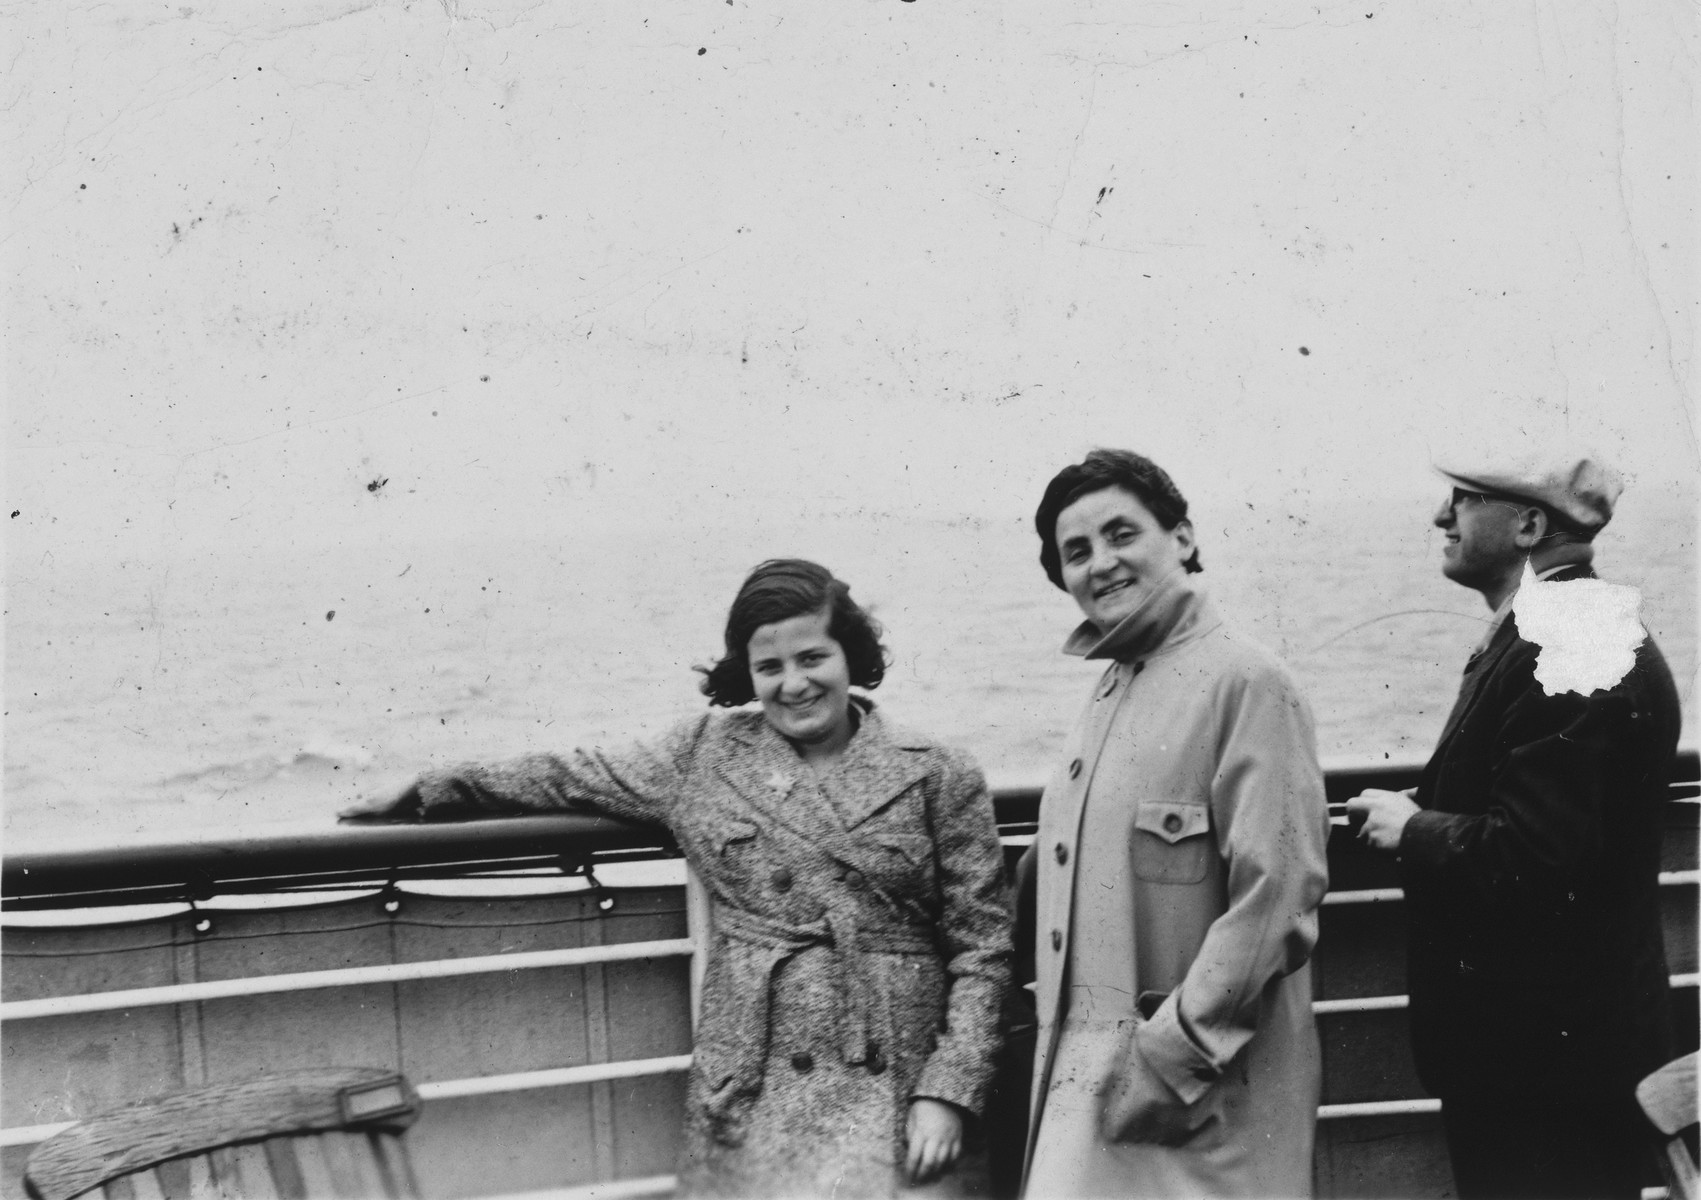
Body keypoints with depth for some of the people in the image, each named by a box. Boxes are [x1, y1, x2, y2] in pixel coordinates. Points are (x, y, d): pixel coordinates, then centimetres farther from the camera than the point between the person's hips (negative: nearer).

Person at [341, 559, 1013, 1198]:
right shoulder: (705, 755, 9)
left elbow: (981, 947, 2)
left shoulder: (938, 779, 3)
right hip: (747, 1093, 2)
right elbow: (570, 779, 19)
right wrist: (423, 795, 19)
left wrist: (948, 1091, -6)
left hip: (892, 1096, -2)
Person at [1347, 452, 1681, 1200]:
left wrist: (1413, 829, -13)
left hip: (1550, 1046, -10)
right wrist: (1423, 812, 1)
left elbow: (1533, 855, -28)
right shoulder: (1542, 634, 12)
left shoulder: (1567, 648, -21)